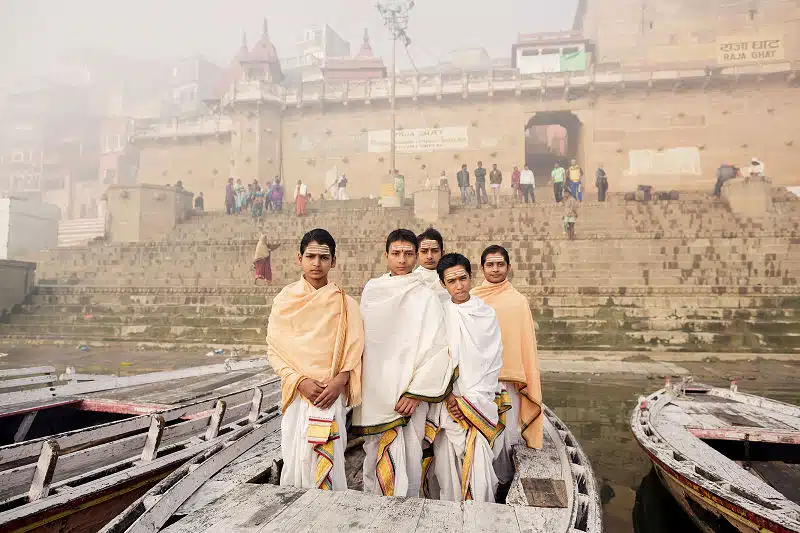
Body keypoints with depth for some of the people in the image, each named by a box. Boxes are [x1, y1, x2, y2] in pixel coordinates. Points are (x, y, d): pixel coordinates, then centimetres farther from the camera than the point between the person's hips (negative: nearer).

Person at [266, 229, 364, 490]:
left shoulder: (344, 303, 3)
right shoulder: (284, 300, 4)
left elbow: (354, 351, 1)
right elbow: (274, 350, 1)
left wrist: (338, 383, -13)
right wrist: (300, 381, -11)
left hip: (333, 394, 0)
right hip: (297, 392, 1)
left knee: (330, 458, -2)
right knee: (296, 458, 2)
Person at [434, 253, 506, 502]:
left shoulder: (487, 314, 6)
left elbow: (493, 362, 4)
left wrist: (470, 400, -4)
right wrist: (448, 396, -8)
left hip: (479, 404, 0)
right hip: (447, 404, 0)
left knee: (479, 463, -7)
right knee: (447, 464, -1)